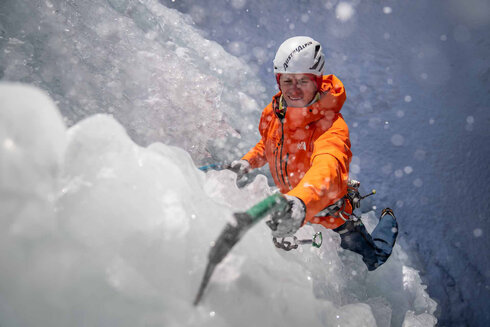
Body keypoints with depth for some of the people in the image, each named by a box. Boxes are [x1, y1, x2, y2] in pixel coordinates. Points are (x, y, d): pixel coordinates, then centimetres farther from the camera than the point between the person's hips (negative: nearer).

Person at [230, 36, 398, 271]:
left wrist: (300, 201, -76)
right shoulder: (272, 113, -15)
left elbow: (327, 169, -57)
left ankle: (388, 221, 46)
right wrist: (248, 162, -11)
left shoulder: (331, 126, -35)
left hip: (329, 211, -5)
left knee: (373, 259, 16)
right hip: (289, 204, 5)